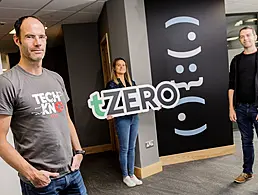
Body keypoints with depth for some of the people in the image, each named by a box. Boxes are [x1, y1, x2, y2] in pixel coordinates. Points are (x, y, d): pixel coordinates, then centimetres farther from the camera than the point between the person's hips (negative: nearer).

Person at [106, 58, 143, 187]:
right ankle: (125, 176, 21)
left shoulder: (131, 83, 13)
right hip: (122, 119, -5)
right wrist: (108, 114, -24)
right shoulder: (111, 84, -4)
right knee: (124, 149, 5)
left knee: (132, 147, 13)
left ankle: (132, 174, 26)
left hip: (134, 117, 5)